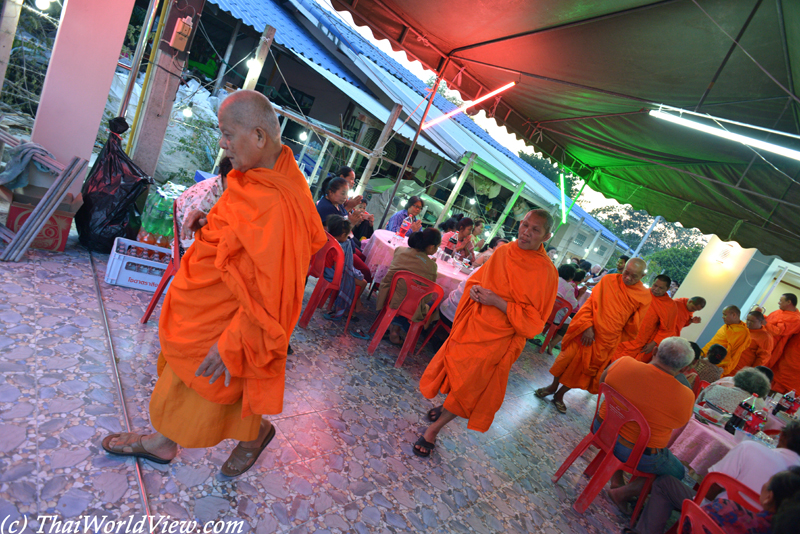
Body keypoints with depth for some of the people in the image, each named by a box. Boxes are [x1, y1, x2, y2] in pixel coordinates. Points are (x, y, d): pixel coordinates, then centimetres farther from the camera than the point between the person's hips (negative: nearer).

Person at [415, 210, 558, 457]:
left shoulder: (546, 272, -15)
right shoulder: (503, 251, -1)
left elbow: (534, 321, -15)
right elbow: (477, 277, 13)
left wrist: (497, 302, -23)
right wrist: (474, 289, -10)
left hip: (498, 338, -4)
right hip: (471, 325, 5)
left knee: (469, 385, 4)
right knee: (454, 369, 15)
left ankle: (433, 430, 21)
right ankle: (449, 405, 47)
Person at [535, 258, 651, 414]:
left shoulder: (645, 297, -7)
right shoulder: (609, 280, -7)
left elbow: (632, 328, 3)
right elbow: (590, 303, -6)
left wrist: (617, 339, 5)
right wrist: (588, 327, -14)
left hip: (606, 342, 1)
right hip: (586, 332, -1)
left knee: (586, 370, 10)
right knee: (567, 358, 3)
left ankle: (560, 395, 30)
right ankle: (553, 387, 30)